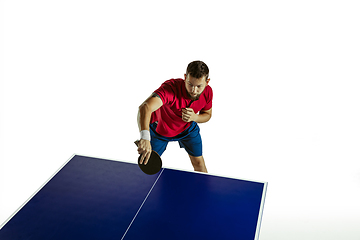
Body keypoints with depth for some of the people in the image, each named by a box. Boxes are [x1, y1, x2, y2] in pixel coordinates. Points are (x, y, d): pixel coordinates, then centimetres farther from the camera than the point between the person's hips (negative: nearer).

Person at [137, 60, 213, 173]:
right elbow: (145, 107, -59)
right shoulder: (171, 88, -43)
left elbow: (207, 114, -5)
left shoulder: (208, 92, -26)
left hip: (187, 127, 3)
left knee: (199, 163, 10)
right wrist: (144, 137, -76)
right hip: (159, 128, -3)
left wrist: (194, 117, -30)